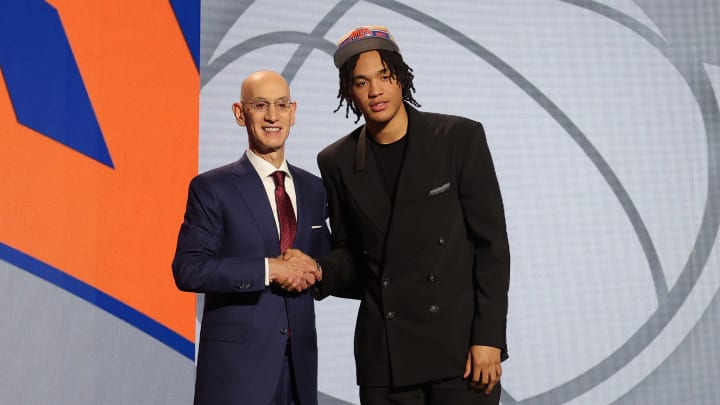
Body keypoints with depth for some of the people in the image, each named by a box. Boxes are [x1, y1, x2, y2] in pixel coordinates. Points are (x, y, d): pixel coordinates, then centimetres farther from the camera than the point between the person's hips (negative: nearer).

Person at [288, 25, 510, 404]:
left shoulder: (460, 138, -3)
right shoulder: (338, 162, 5)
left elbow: (491, 242, -5)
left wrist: (488, 337, -9)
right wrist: (318, 272, -9)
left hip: (460, 344, -2)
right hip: (384, 355, 2)